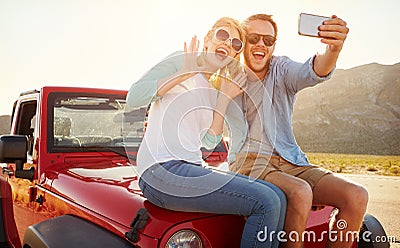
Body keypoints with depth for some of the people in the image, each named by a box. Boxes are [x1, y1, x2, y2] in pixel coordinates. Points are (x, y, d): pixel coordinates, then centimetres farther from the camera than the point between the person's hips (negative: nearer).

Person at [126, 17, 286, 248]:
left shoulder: (213, 90, 22)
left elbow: (209, 142, 11)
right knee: (266, 203, -18)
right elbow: (134, 97, -12)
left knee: (278, 197, -4)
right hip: (162, 170, -8)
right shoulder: (180, 61, 3)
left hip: (191, 168, 8)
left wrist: (225, 99, 7)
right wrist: (187, 71, -10)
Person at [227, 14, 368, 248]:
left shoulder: (281, 69, 6)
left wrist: (334, 48, -39)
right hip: (248, 161, -3)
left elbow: (313, 73, -16)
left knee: (357, 196, -15)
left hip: (290, 162, 4)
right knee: (300, 193, -34)